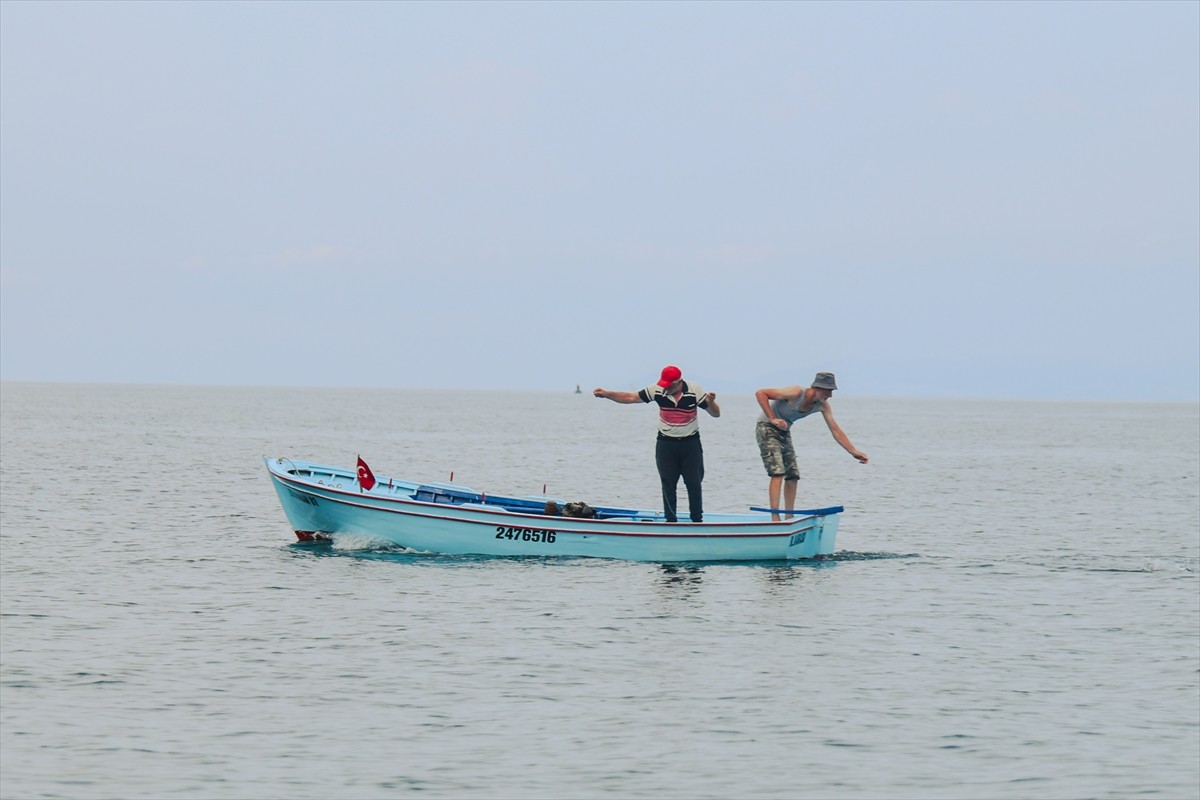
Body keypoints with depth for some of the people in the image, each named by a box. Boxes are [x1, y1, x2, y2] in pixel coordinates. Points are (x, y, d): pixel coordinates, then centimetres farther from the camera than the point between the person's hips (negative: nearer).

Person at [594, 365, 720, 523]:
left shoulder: (695, 391, -14)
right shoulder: (656, 390, -11)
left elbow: (716, 414, -9)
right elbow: (630, 397, -4)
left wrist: (710, 402, -32)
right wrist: (606, 394, -13)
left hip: (690, 444, -1)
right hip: (666, 444, 1)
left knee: (694, 483, -2)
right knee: (668, 485, 1)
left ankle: (697, 520, 9)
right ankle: (671, 520, 9)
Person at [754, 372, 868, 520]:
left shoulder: (823, 406, -6)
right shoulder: (797, 393, -28)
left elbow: (836, 430, -1)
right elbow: (760, 393, -27)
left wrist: (854, 452, -8)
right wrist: (772, 419, -32)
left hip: (784, 432, 8)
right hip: (767, 428, -8)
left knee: (793, 476, 6)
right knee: (778, 473, -20)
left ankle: (789, 519, 14)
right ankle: (775, 518, -23)